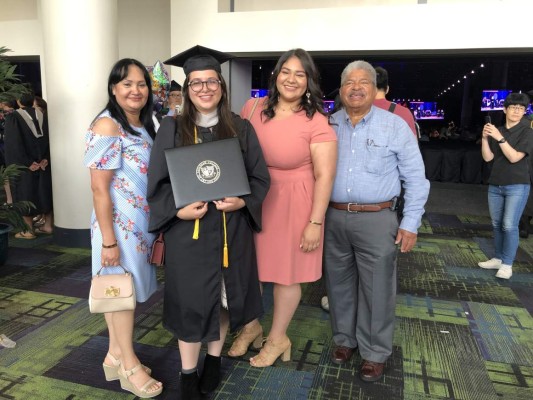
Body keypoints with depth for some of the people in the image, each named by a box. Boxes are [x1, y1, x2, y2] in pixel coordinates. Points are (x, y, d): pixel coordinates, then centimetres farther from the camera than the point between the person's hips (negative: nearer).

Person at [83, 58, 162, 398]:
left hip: (141, 222, 8)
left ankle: (116, 355, 32)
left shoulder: (144, 125, 10)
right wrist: (108, 240, -19)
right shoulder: (107, 126, -15)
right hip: (119, 223, -8)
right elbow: (99, 188, -18)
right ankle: (129, 365, 20)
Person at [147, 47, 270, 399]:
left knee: (226, 296, 13)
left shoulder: (241, 128, 3)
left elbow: (260, 177, 2)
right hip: (187, 231, -1)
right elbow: (158, 182, -2)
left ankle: (214, 359, 38)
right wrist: (178, 210, -19)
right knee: (191, 301, 5)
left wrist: (242, 201, -17)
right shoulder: (172, 129, -1)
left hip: (232, 229, 2)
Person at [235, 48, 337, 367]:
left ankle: (278, 338, 33)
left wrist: (315, 222, -16)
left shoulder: (317, 123, -14)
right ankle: (252, 326, 40)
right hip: (252, 201, 5)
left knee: (286, 273, 10)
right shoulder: (253, 108, 0)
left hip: (292, 206, -4)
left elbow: (324, 175, -15)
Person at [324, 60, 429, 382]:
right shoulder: (329, 125, 6)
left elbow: (416, 179, -1)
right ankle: (344, 338, 35)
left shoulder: (395, 125, -2)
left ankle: (375, 352, 24)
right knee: (339, 283, 15)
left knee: (376, 289, 5)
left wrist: (410, 224, -5)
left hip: (376, 219, -3)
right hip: (333, 218, 3)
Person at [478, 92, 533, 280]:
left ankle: (507, 264, -1)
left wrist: (499, 138, -23)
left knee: (509, 225, -10)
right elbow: (488, 157, 0)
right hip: (495, 185, 5)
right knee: (497, 225, 9)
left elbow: (514, 157, -16)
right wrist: (485, 138, -14)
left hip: (517, 186, -4)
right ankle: (498, 259, 20)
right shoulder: (497, 131, 8)